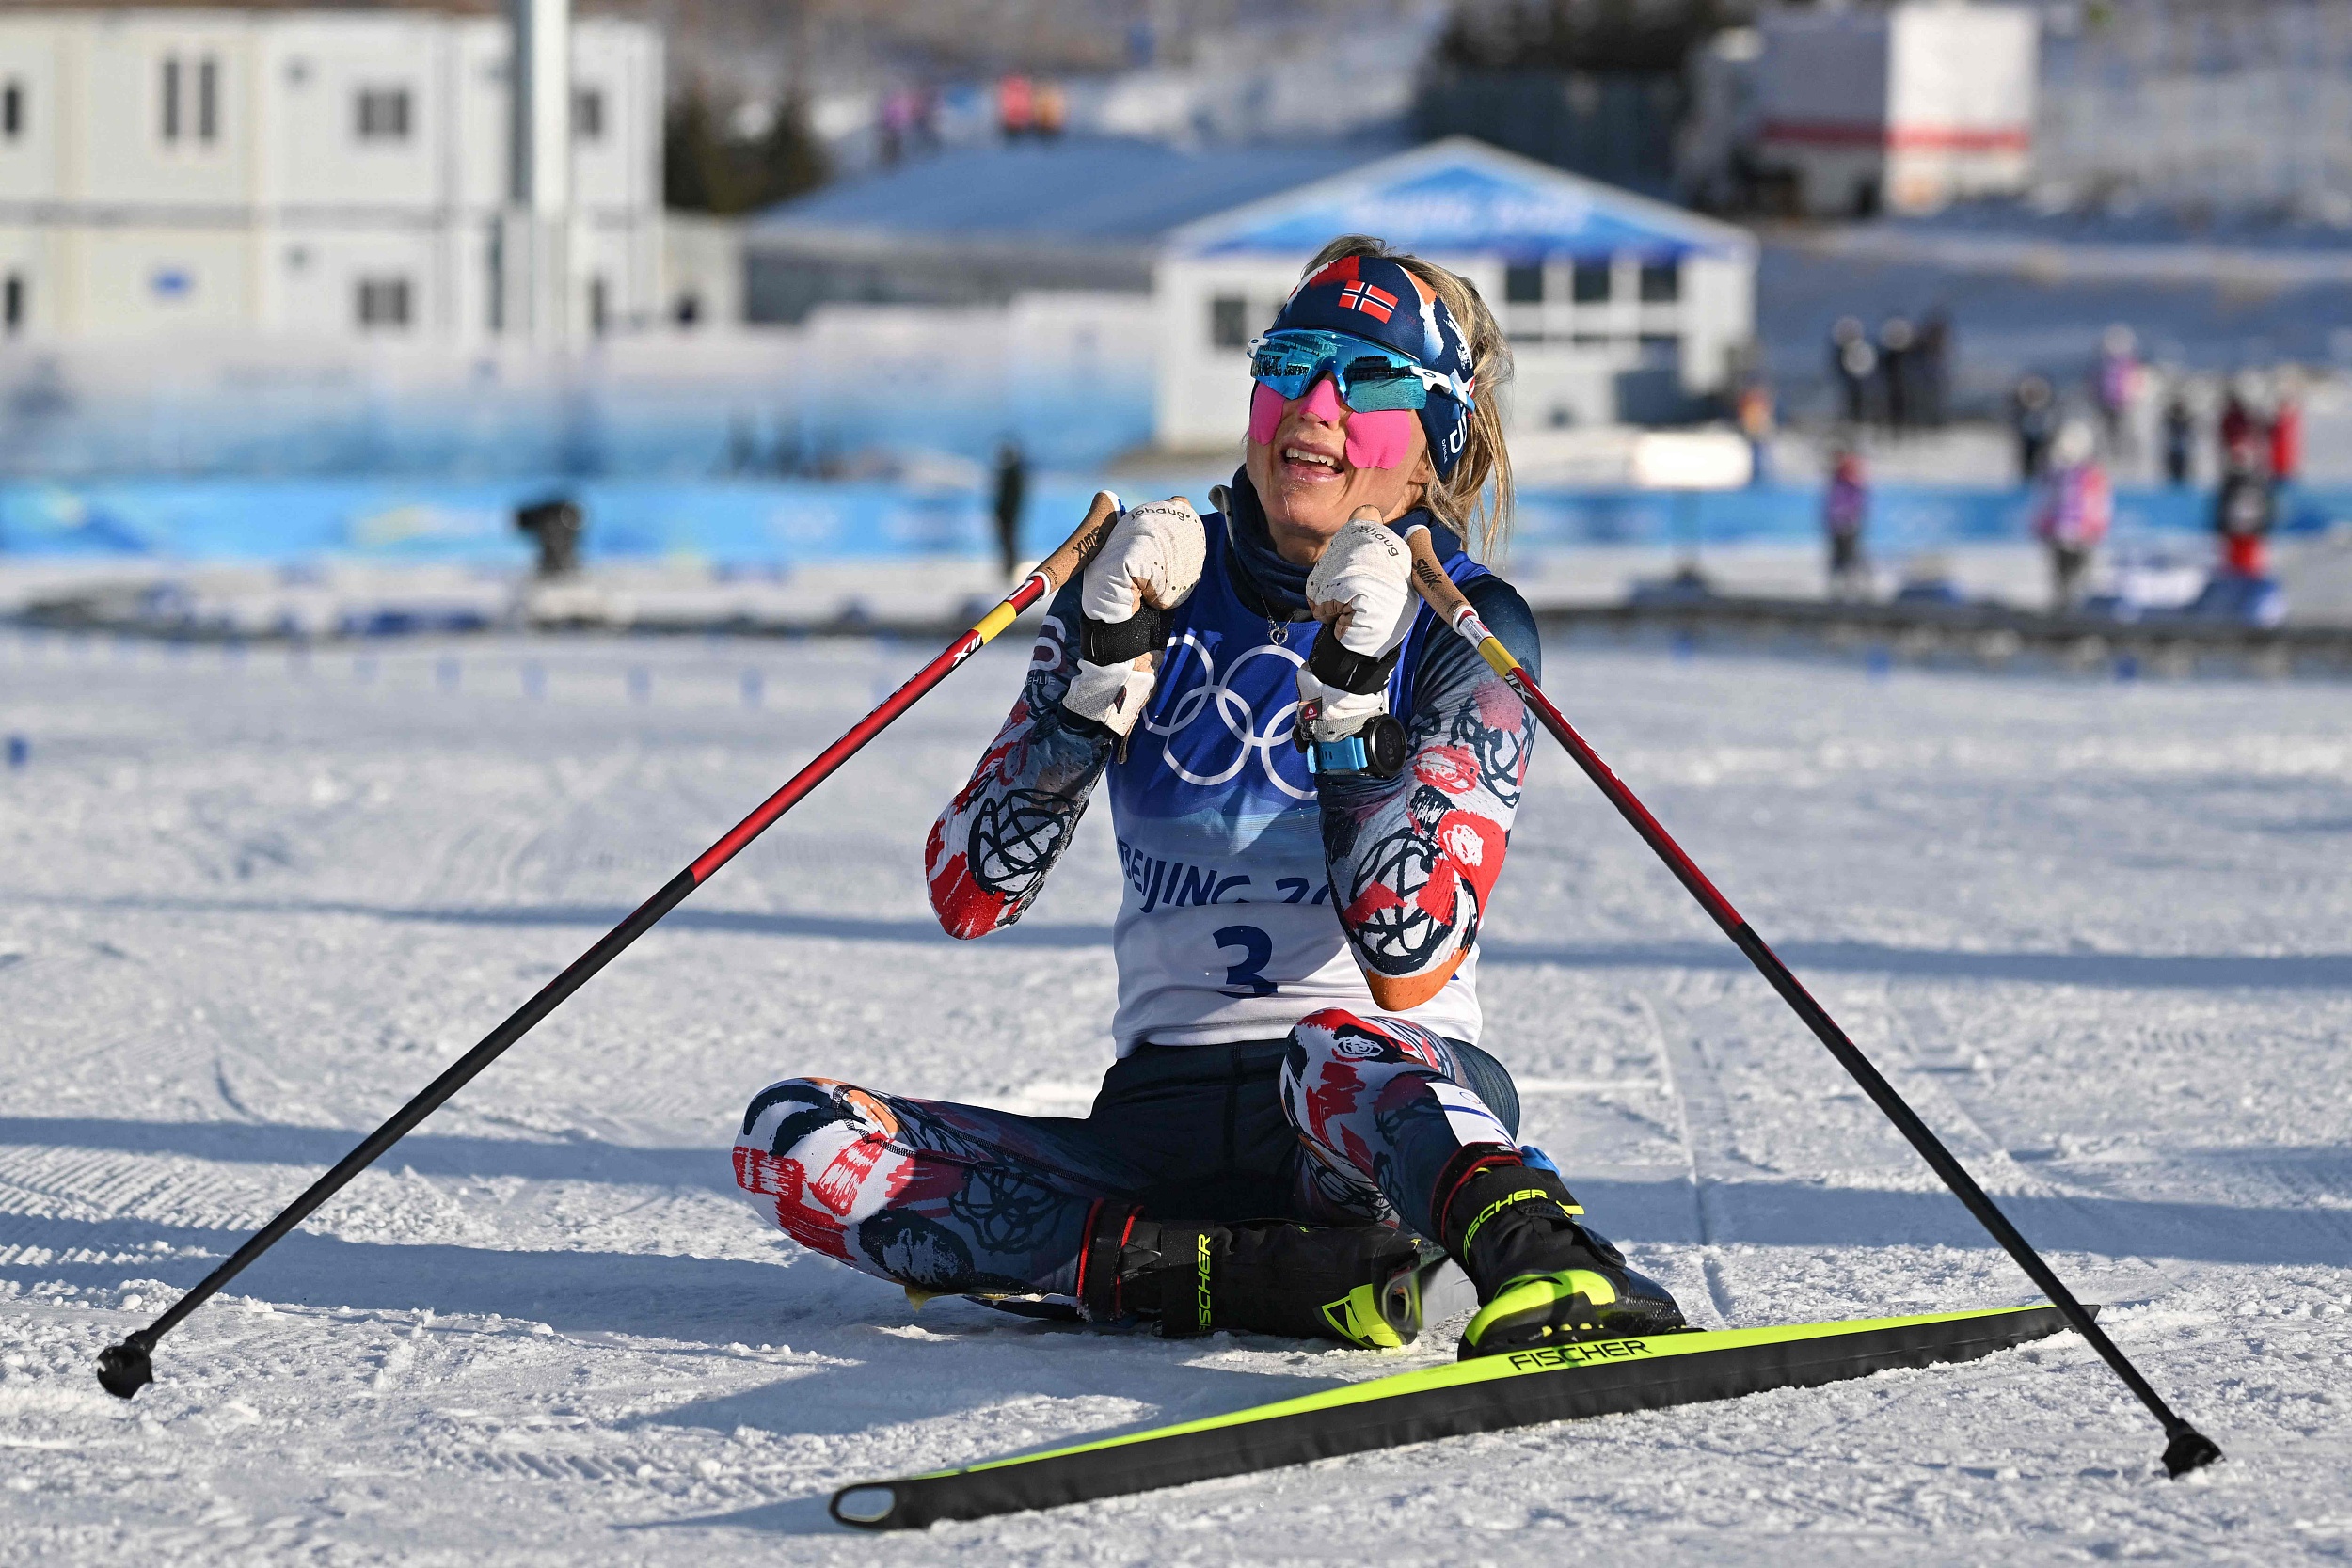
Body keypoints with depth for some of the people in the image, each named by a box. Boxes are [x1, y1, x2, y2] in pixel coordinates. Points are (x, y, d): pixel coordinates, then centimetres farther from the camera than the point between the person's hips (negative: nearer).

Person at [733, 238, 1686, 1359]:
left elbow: (1408, 967, -14)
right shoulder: (1160, 580, 10)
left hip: (1403, 1102, -4)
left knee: (1338, 1053, -41)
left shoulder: (1463, 627, 0)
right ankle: (1258, 1278, -29)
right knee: (793, 1139, -19)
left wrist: (1354, 692, -22)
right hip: (1166, 1116, 4)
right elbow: (969, 896, 0)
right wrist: (1107, 658, -11)